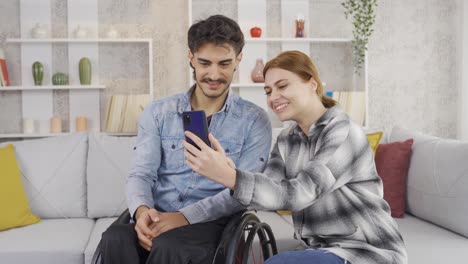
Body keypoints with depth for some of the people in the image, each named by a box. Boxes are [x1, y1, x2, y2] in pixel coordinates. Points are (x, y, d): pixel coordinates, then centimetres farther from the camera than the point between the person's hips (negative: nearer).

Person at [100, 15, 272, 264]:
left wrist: (186, 216, -21)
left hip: (209, 223, -2)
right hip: (158, 220, 2)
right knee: (115, 238, -31)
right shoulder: (157, 112, 10)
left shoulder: (254, 120, 2)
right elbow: (141, 173, 2)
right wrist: (141, 211, -22)